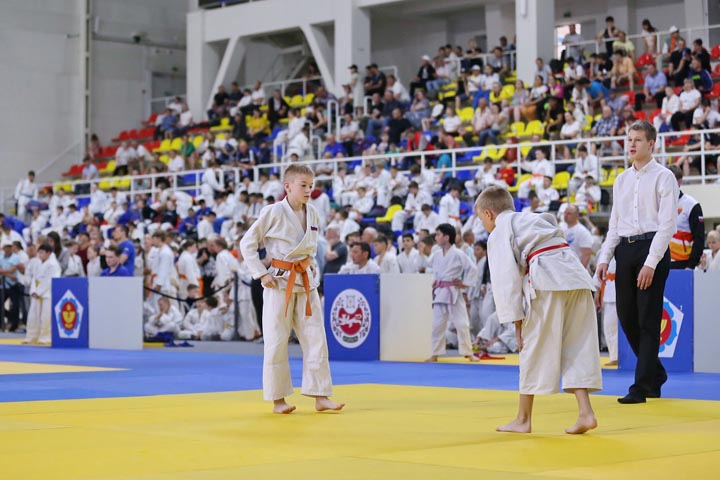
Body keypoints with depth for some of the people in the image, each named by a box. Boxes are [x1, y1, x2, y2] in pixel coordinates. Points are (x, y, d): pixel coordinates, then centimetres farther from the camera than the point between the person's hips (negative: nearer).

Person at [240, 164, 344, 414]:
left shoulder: (313, 214, 6)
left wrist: (312, 268, 10)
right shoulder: (273, 212, -11)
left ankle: (320, 396, 8)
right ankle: (278, 399, 9)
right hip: (280, 281, -5)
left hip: (306, 281, 5)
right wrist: (261, 274, -11)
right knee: (276, 341, -1)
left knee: (316, 338, 3)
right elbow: (247, 243, -7)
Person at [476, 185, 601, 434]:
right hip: (577, 275, 7)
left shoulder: (499, 234, 8)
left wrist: (516, 321, 0)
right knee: (577, 348, 9)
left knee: (534, 348, 3)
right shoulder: (534, 219, 31)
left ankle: (523, 419, 11)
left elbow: (506, 279, -1)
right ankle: (585, 412, -1)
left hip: (548, 282, -7)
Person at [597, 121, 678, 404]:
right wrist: (605, 258, 9)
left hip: (652, 249, -6)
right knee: (627, 317, 8)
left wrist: (651, 263, -16)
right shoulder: (622, 180, 16)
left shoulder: (663, 177, -3)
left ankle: (641, 386, -1)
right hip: (625, 250, 6)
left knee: (648, 320, -5)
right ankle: (656, 375, 26)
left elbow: (667, 224, -9)